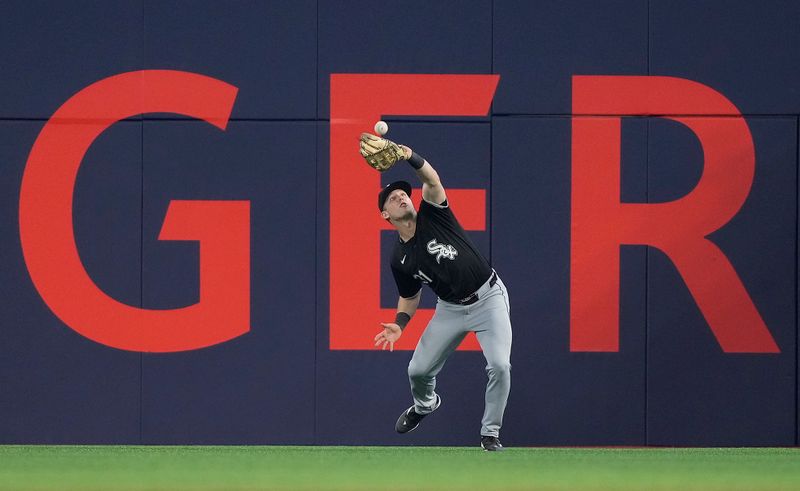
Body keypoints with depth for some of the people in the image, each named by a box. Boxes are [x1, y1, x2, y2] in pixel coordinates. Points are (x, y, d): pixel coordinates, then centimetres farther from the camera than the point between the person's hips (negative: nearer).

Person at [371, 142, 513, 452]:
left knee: (499, 365, -20)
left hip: (488, 297, -4)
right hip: (451, 308, 4)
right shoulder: (400, 259, 1)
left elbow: (432, 181, -27)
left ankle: (490, 433, -2)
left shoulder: (432, 215, -8)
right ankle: (425, 404, 43)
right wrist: (399, 324, -6)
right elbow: (410, 296, 13)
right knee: (418, 370, 5)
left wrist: (411, 158, -46)